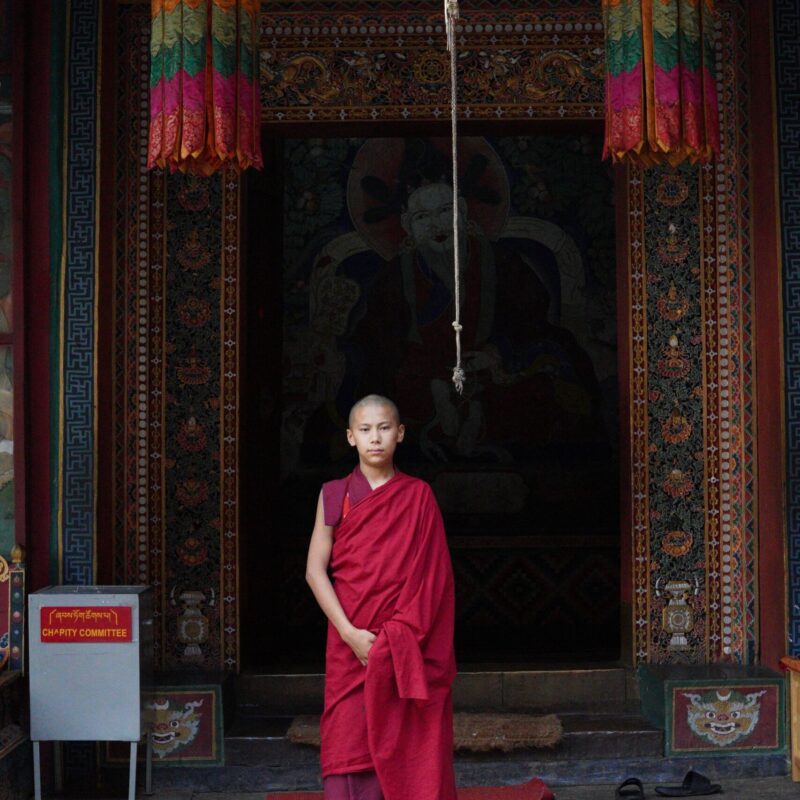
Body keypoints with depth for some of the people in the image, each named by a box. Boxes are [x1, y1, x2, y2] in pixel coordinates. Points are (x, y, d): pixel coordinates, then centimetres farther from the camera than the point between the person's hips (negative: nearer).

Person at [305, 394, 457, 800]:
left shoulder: (419, 496, 5)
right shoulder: (334, 495, 4)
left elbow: (432, 577, 2)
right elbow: (315, 570, -1)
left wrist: (401, 637, -10)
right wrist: (351, 634, -12)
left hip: (408, 651, 0)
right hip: (352, 643, 0)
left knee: (407, 750, 0)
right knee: (350, 748, -2)